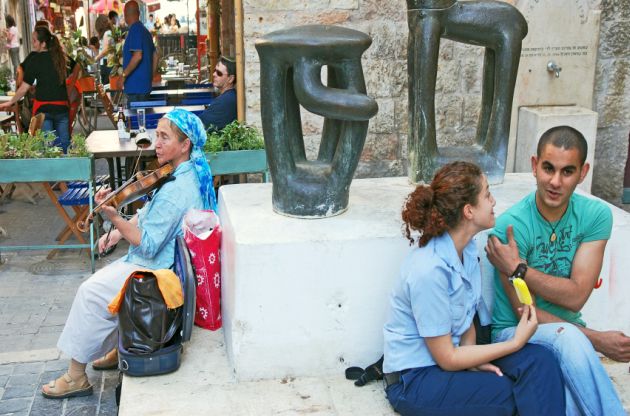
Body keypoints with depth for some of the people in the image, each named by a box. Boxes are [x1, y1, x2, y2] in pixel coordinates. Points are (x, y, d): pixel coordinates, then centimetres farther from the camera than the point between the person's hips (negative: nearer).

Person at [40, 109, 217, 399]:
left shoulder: (175, 190, -28)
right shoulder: (191, 175, 4)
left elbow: (148, 244, -27)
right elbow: (150, 214, 12)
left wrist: (114, 218, -27)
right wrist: (119, 231, 0)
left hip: (159, 271, -10)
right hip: (167, 259, 10)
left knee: (91, 293, -7)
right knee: (101, 281, 19)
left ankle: (76, 377, 5)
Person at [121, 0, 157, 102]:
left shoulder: (134, 30, -12)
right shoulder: (145, 31, 14)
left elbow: (137, 56, -22)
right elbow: (155, 57, 18)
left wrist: (123, 75, -17)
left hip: (135, 86, -9)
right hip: (145, 85, 9)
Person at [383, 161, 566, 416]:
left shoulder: (467, 249, -1)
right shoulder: (429, 270, -26)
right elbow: (446, 359, -18)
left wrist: (473, 360, -11)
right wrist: (515, 343, -13)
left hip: (449, 356, 7)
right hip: (414, 382, -7)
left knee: (540, 361, -14)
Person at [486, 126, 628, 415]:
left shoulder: (596, 215, -7)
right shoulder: (511, 226, -17)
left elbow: (575, 297, -13)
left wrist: (518, 269, -24)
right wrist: (595, 339, -18)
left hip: (568, 331, 2)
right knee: (568, 337, -35)